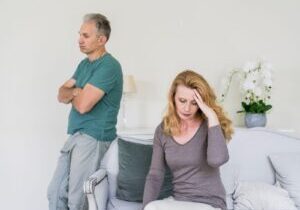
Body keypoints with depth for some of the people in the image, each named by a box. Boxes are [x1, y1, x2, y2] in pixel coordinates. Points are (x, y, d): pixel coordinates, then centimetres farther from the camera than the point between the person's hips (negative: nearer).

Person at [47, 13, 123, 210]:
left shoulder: (109, 66, -16)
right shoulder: (84, 63, 14)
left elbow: (83, 105, -21)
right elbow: (62, 94, 12)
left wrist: (72, 92, 0)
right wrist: (76, 91, -9)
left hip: (93, 138, -9)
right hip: (76, 136, 9)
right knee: (55, 192, 11)